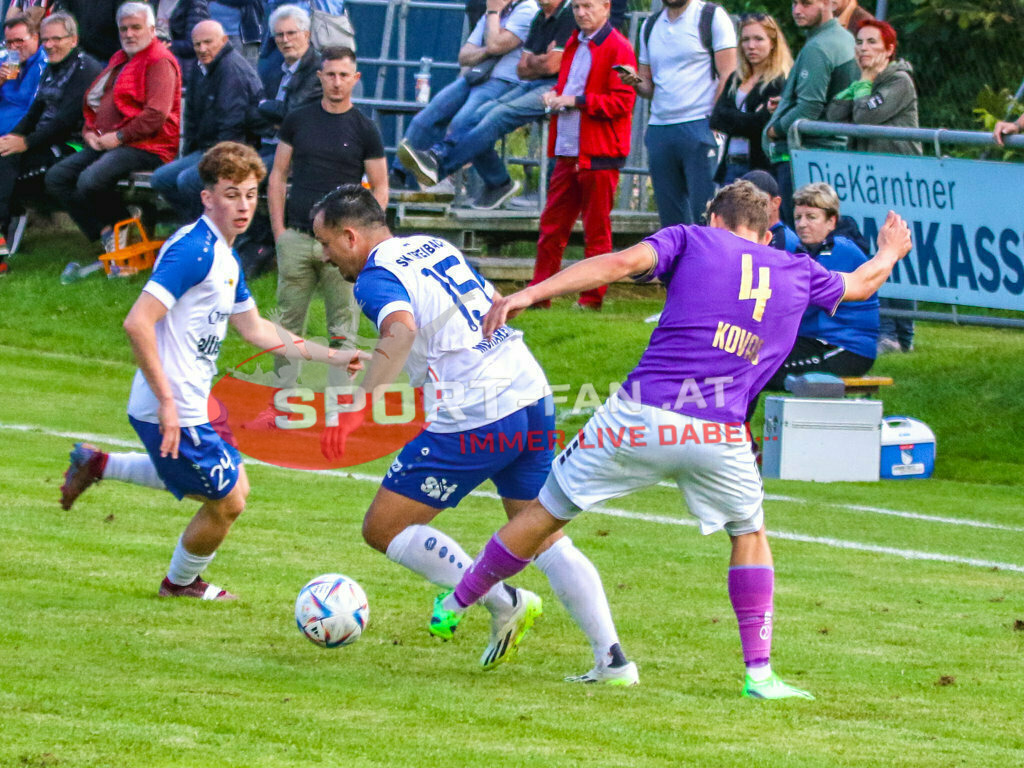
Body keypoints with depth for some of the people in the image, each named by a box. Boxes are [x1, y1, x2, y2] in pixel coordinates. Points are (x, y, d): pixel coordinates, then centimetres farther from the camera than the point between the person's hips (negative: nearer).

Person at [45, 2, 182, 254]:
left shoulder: (160, 62, -7)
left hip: (145, 147, -10)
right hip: (104, 144, 10)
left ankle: (125, 227, -5)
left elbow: (156, 115, -18)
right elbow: (94, 101, 28)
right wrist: (90, 132, 8)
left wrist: (119, 137, -16)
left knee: (90, 180, -32)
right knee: (56, 177, -6)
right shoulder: (119, 61, 23)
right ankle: (106, 233, -13)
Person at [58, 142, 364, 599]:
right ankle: (181, 585, 29)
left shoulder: (226, 260, 11)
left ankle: (98, 466, 29)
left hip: (187, 408, 10)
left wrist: (329, 356, 23)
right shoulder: (193, 249, -20)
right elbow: (137, 323, -26)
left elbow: (255, 329, 25)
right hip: (172, 413, -10)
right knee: (227, 502, 3)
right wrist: (167, 403, -25)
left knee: (231, 482, 27)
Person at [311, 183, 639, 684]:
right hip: (534, 397, 8)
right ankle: (612, 659, 4)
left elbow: (401, 330, -31)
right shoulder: (435, 247, 17)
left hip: (475, 420, -8)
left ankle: (504, 603, 0)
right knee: (545, 539, 15)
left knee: (382, 528, 3)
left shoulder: (376, 278, -9)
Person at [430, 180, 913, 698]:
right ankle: (759, 671, 17)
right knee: (749, 534, 26)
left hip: (641, 417, -1)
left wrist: (529, 294, -11)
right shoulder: (797, 273, 20)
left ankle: (456, 602, 26)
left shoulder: (693, 240, 12)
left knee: (546, 511, 15)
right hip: (720, 437, 2)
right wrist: (890, 251, 63)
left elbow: (624, 262, -5)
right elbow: (861, 284, 40)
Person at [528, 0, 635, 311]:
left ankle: (592, 299, 4)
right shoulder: (574, 45, 19)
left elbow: (622, 101, -14)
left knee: (596, 230, -1)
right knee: (552, 225, 6)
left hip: (598, 155, -7)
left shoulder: (617, 48, -7)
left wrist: (577, 101, -16)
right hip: (568, 153, 7)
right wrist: (553, 97, 10)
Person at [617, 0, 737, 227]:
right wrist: (636, 82, -3)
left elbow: (727, 76, -5)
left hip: (699, 125, -6)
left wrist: (716, 124, -14)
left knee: (704, 215, -11)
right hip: (659, 129, 6)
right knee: (671, 218, 4)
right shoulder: (651, 26, 18)